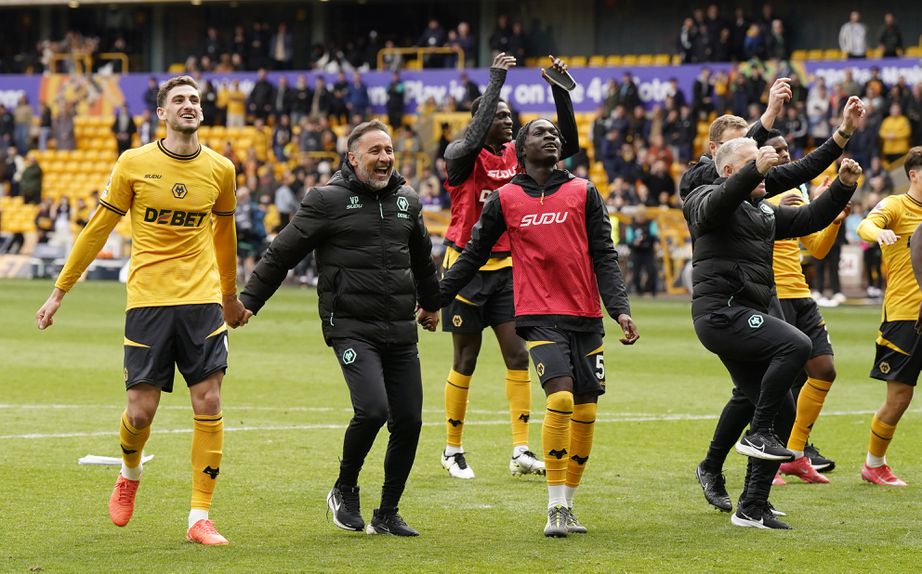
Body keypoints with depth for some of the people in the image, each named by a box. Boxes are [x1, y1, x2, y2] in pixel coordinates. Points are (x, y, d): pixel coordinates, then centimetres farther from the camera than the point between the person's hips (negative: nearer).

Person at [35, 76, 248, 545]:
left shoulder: (220, 170, 6)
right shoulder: (134, 164, -1)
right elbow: (98, 230, 6)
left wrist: (230, 296, 32)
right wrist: (59, 291, 8)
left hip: (203, 300, 2)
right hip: (147, 300, -2)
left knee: (209, 405, -7)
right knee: (141, 411, -2)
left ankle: (200, 517, 0)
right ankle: (129, 473, 33)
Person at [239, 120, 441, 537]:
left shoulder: (406, 200, 13)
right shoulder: (327, 201, -4)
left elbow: (422, 258, 31)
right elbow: (282, 253, 1)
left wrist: (431, 303, 43)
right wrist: (248, 301, 1)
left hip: (401, 331, 6)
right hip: (352, 328, -6)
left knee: (408, 423, 1)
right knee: (372, 409, -22)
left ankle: (388, 514, 16)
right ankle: (344, 491, 3)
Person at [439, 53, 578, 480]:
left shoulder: (518, 154, 5)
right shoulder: (461, 156, -11)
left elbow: (569, 144, -1)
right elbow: (472, 141, -35)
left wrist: (561, 91, -13)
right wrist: (495, 82, -33)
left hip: (506, 268, 5)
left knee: (518, 355, -5)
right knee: (466, 360, 3)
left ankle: (521, 451, -4)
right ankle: (452, 450, 17)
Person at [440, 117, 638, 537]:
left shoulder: (583, 192, 8)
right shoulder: (505, 199, 6)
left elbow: (604, 257, 6)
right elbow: (473, 256, 14)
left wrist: (620, 309, -6)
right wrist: (434, 299, 12)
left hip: (586, 317, 3)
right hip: (539, 316, -3)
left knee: (585, 411, 3)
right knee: (560, 398, -20)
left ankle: (567, 505, 17)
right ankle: (555, 508, -14)